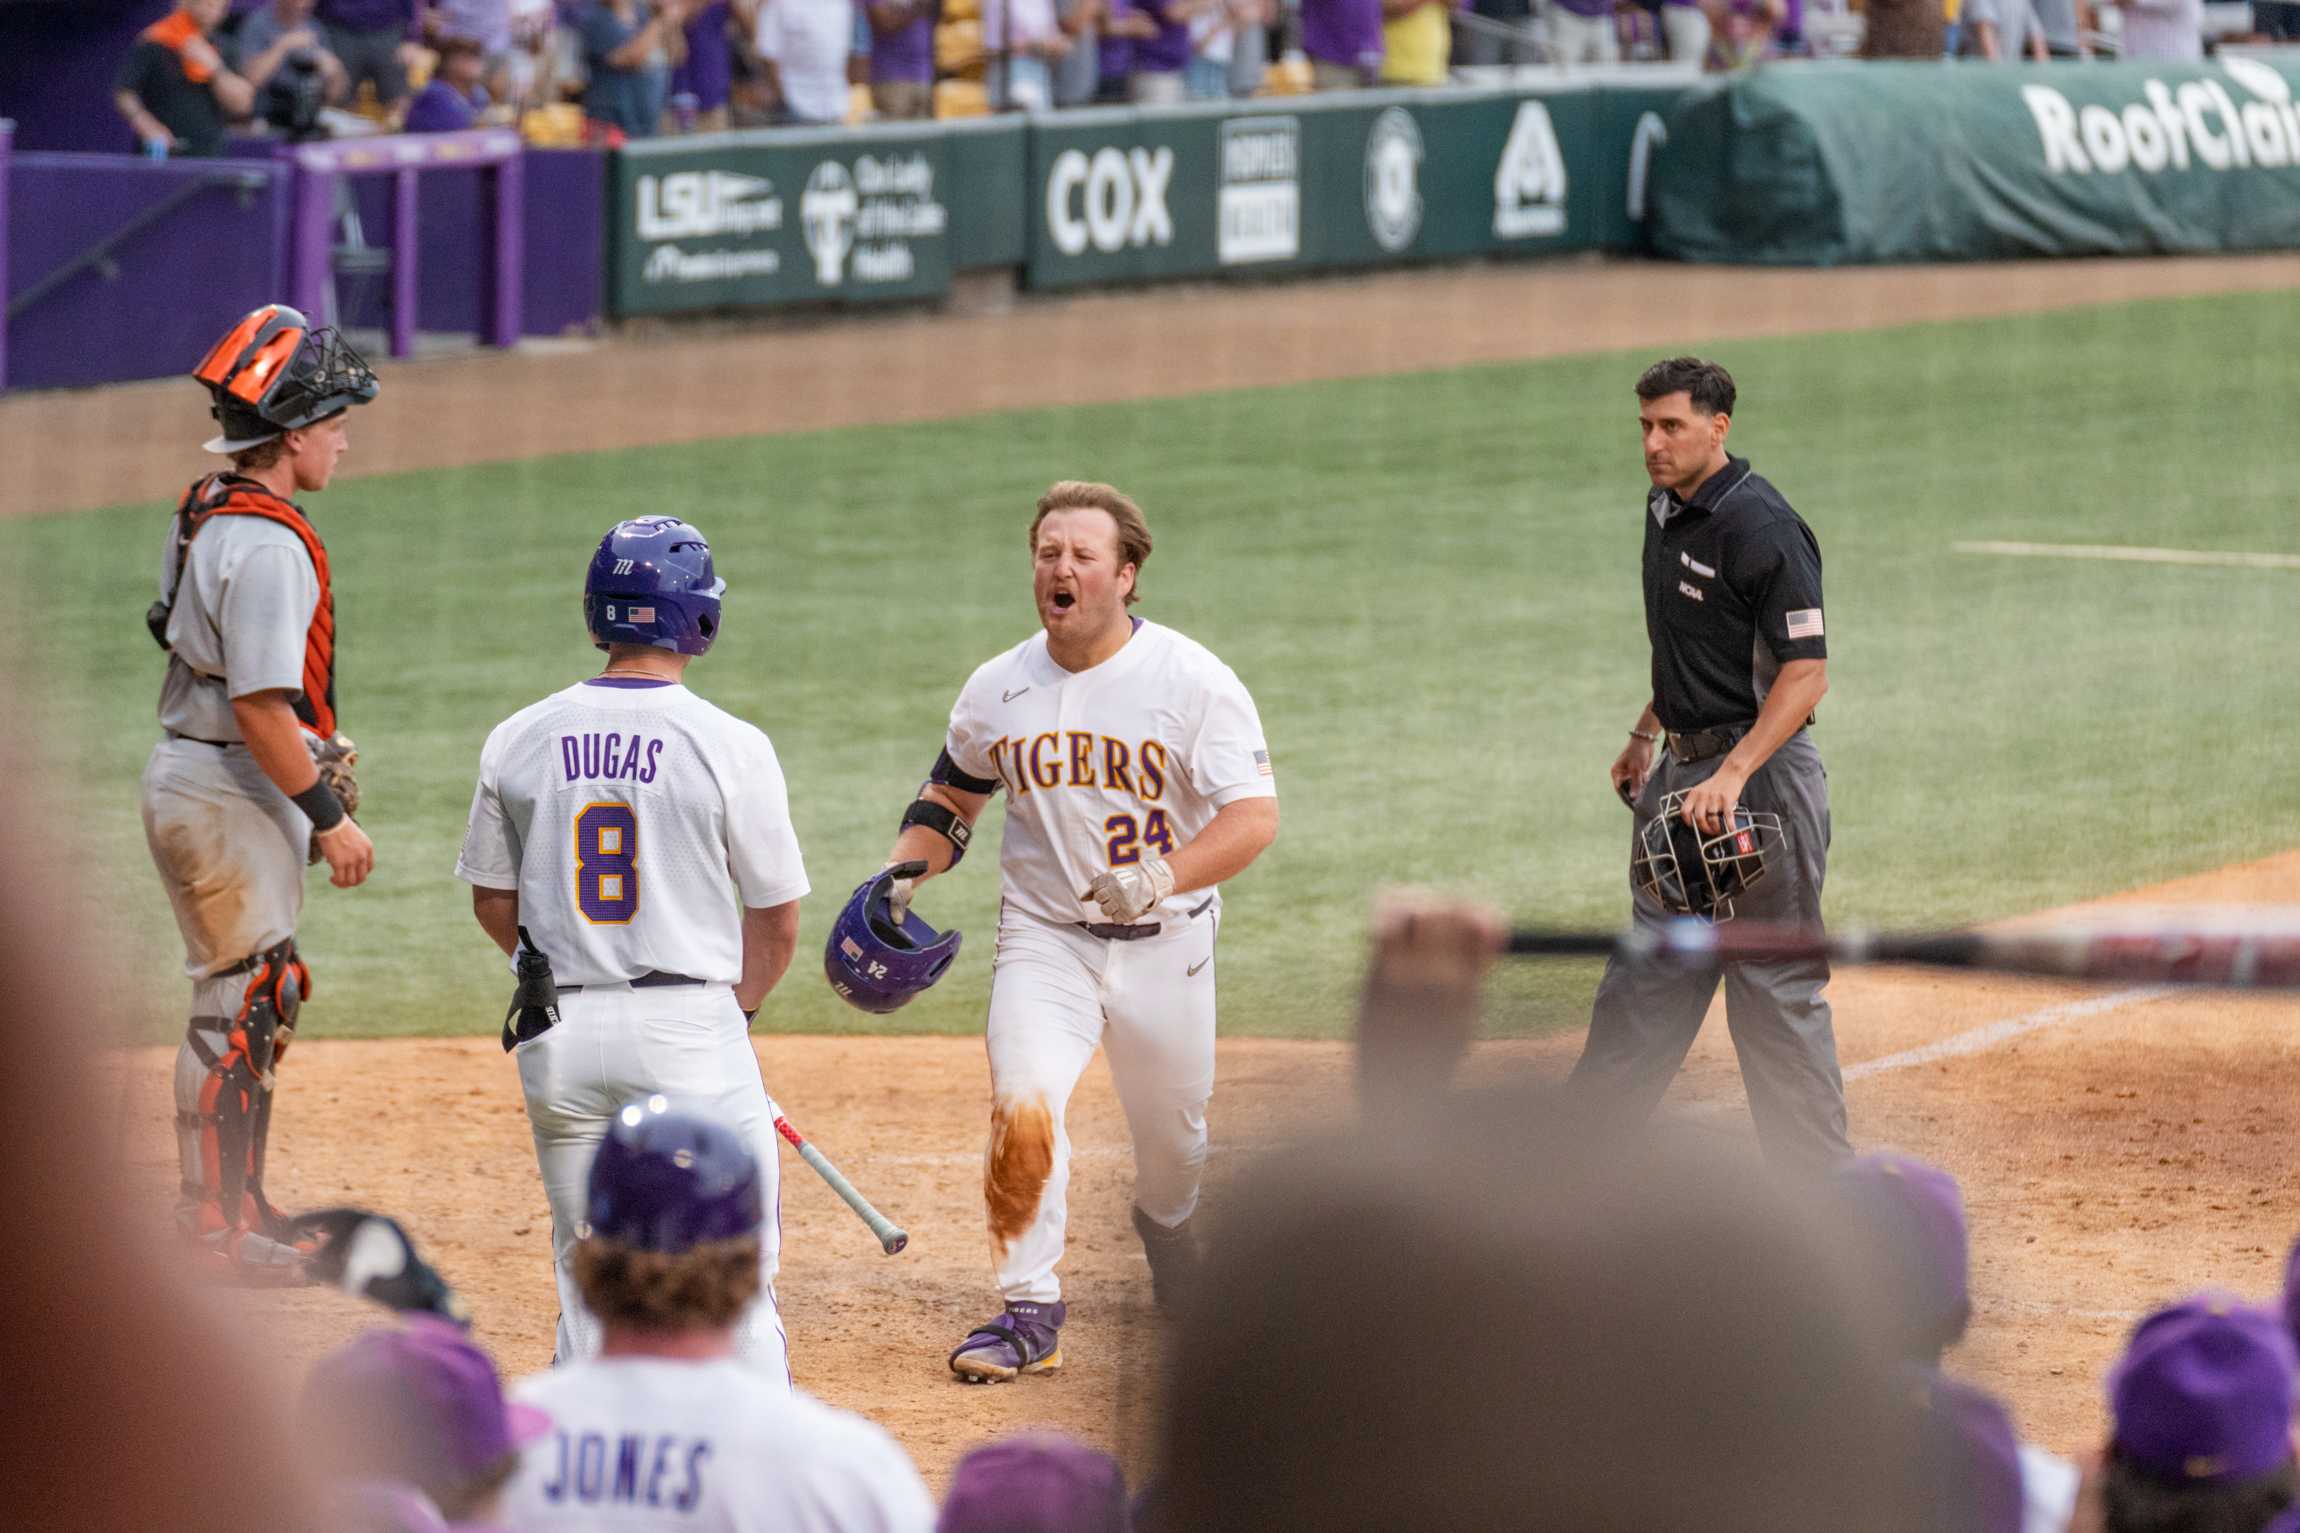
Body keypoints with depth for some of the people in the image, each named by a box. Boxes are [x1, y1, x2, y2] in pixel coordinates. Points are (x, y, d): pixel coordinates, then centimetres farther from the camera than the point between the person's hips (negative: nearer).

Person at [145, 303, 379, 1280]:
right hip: (228, 793, -10)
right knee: (239, 1005, -3)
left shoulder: (203, 517, 10)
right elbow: (261, 703, -25)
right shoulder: (266, 546, -22)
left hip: (191, 774, 10)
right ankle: (210, 1226, 2)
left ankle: (238, 1207, 25)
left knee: (259, 998, 17)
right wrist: (328, 814, -21)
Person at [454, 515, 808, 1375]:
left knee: (587, 1272, 13)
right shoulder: (729, 746, -8)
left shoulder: (519, 741, 1)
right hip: (691, 1026, -3)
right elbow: (777, 921, -1)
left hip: (559, 1038, 3)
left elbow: (493, 901, 11)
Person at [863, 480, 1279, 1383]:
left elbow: (1255, 818, -19)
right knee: (1021, 1109, -21)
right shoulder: (997, 689, 0)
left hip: (1165, 946, -1)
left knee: (1173, 1144, 11)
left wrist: (1165, 877, -35)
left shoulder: (1193, 681, -12)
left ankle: (1175, 1272, 43)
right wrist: (902, 874, -1)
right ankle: (1030, 1314, -14)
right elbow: (952, 797, 18)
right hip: (1043, 939, 1)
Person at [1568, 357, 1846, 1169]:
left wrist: (1732, 775, -32)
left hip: (1760, 775, -9)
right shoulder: (1666, 510, 11)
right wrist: (1645, 733, 26)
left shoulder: (1761, 528, -18)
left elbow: (1805, 672, -24)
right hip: (1683, 769, 9)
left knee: (1776, 992, -5)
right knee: (1648, 974, 15)